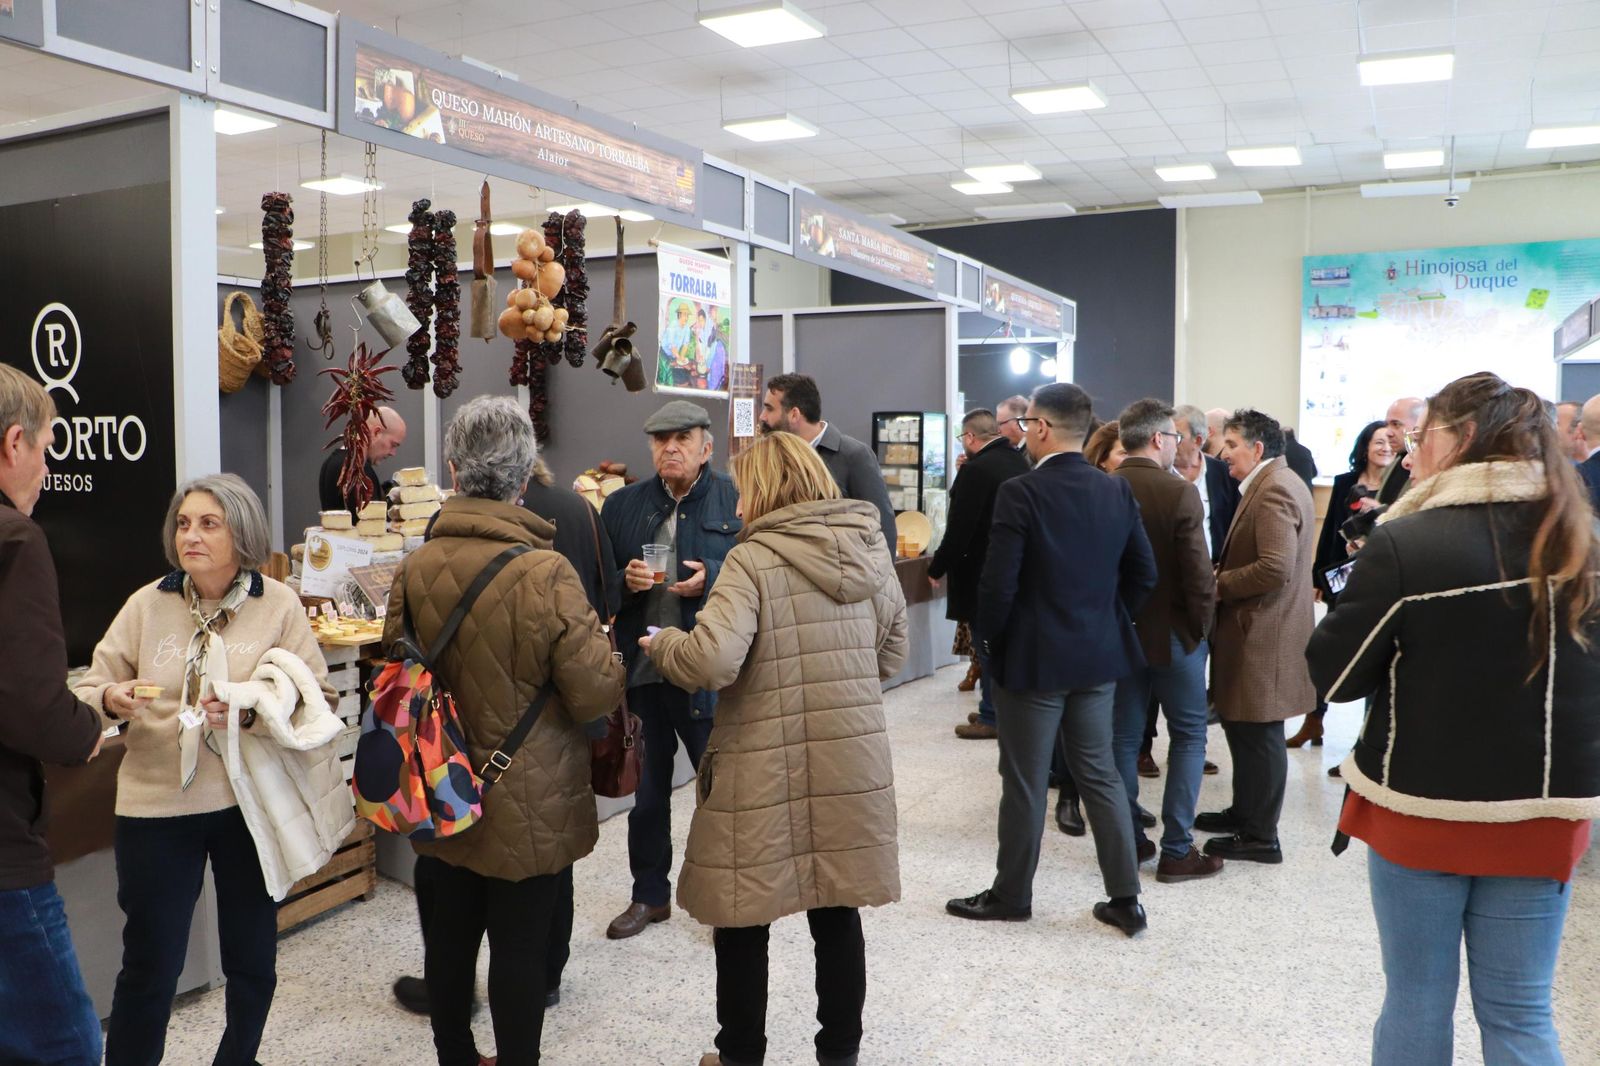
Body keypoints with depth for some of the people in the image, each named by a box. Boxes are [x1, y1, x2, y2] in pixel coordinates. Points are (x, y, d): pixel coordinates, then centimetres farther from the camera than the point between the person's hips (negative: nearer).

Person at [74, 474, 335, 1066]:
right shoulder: (146, 605, 1)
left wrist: (254, 710, -23)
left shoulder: (279, 605, -3)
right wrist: (111, 700, -19)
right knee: (150, 965, 6)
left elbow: (319, 696, -7)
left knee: (253, 959, 15)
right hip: (156, 802, 0)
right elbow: (90, 690, 3)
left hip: (250, 801, 0)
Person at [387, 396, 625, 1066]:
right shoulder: (546, 573, -21)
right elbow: (597, 694, -19)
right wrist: (605, 652, 1)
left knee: (448, 941, 19)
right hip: (529, 807, -4)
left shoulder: (415, 568, -8)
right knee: (520, 949, 10)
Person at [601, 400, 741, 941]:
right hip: (641, 669, 4)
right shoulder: (622, 505, 7)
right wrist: (627, 581, -12)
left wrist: (712, 579, -20)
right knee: (647, 787, 17)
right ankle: (650, 893, 35)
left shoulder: (737, 501, -3)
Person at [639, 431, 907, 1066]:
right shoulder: (871, 550, 5)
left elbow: (712, 661, -24)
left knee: (743, 922, 12)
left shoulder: (753, 560, -13)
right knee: (838, 916, 17)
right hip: (852, 765, 5)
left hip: (763, 772, -5)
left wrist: (660, 644, -5)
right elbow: (891, 656, 16)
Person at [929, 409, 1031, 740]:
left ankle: (992, 717, 6)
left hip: (984, 572, -9)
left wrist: (937, 568, -8)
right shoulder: (1019, 463, 8)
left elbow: (959, 528, -20)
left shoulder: (976, 469, -19)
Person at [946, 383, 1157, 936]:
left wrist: (988, 638, -2)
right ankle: (1125, 898, 20)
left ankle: (1011, 895, 22)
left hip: (1033, 657, -6)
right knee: (1100, 773, 15)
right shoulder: (1117, 491, 1)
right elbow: (1144, 574, 6)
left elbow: (998, 584, -19)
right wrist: (1107, 619, 16)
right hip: (1099, 656, 6)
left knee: (1025, 782, 7)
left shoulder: (1020, 492, -18)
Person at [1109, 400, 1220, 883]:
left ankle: (1128, 841, 19)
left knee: (1124, 737, 13)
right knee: (1188, 736, 9)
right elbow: (1198, 573, -17)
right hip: (1172, 631, -4)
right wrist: (1201, 625, -2)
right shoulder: (1179, 494, -17)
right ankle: (1176, 851, 9)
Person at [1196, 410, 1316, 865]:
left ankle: (1260, 836, 9)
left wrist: (1218, 585, -15)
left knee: (1258, 734, -1)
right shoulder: (1274, 483, 14)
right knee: (1243, 726, 19)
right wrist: (1223, 571, 7)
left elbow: (1275, 568, -27)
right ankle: (1245, 813, 32)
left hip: (1264, 633, -11)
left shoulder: (1273, 490, -19)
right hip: (1256, 627, 11)